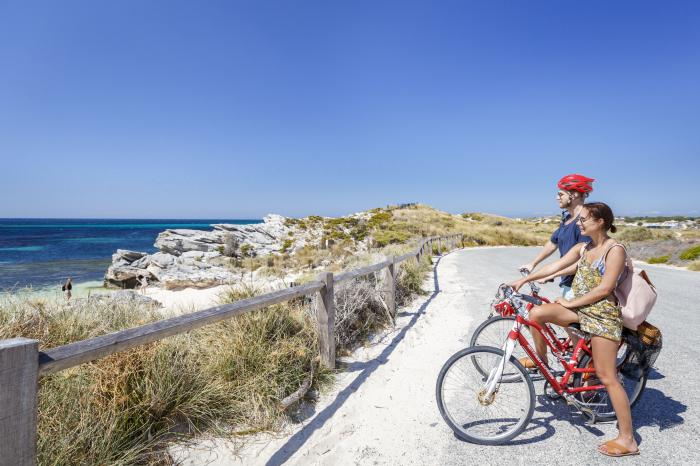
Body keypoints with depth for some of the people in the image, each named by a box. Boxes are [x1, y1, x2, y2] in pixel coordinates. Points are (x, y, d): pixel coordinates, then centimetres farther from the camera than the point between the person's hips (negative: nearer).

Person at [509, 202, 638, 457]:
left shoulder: (615, 250, -12)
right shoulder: (582, 248, 9)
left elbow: (604, 288, -17)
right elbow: (555, 266, 6)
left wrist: (570, 303, -13)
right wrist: (523, 279, 0)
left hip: (602, 313, -7)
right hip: (579, 307, 7)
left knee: (607, 377, -3)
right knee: (536, 313, -13)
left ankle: (627, 439, 10)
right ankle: (541, 360, 11)